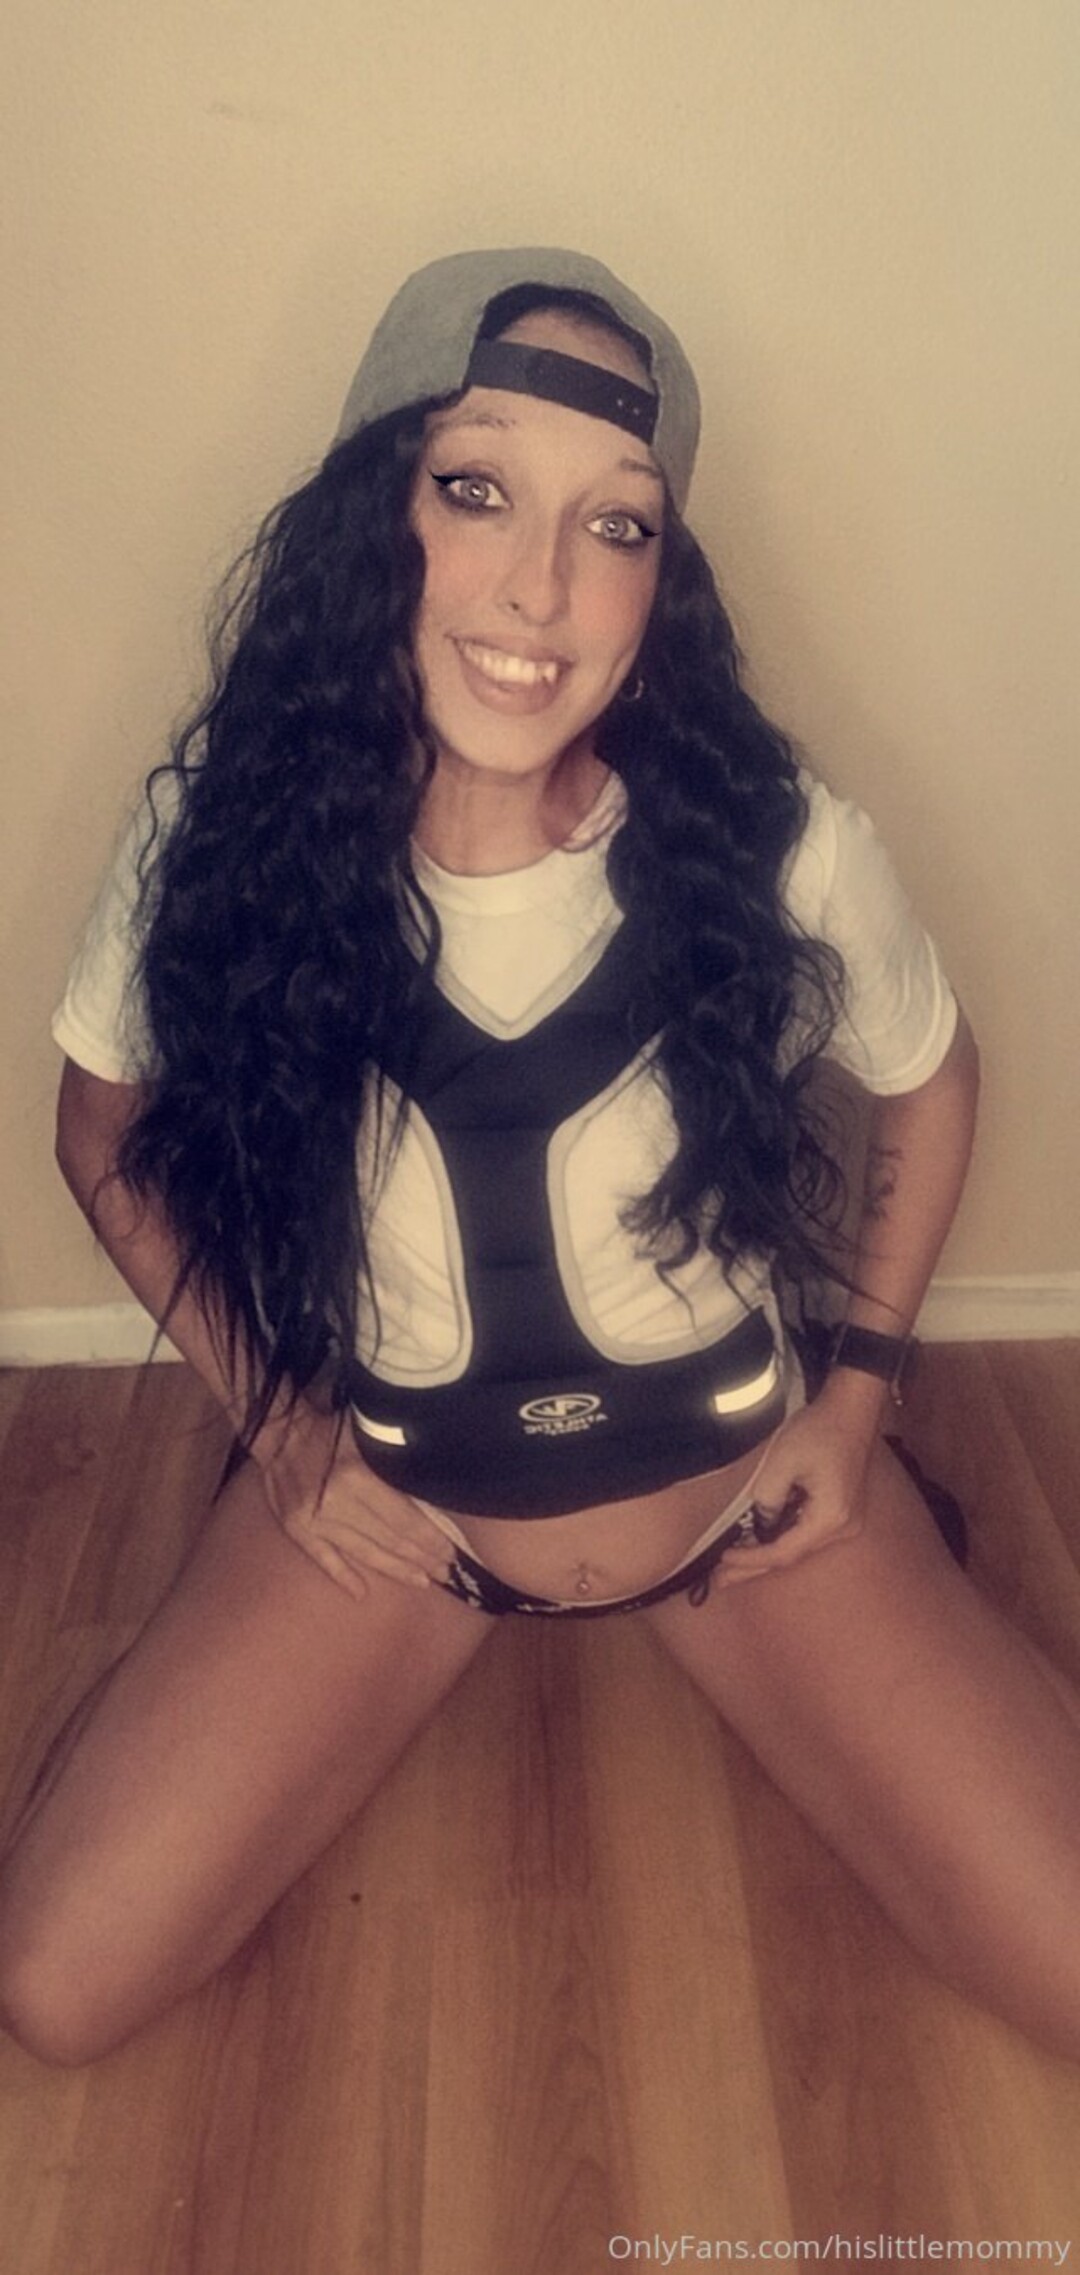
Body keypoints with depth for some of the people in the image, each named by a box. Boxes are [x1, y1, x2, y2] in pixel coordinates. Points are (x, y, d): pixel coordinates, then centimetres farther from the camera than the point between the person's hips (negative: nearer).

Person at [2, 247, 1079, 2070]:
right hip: (377, 1497, 1)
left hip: (739, 1486, 0)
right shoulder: (219, 840, -19)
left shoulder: (782, 851, -21)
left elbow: (930, 1082, 1)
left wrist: (860, 1389, -3)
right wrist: (276, 1417, -5)